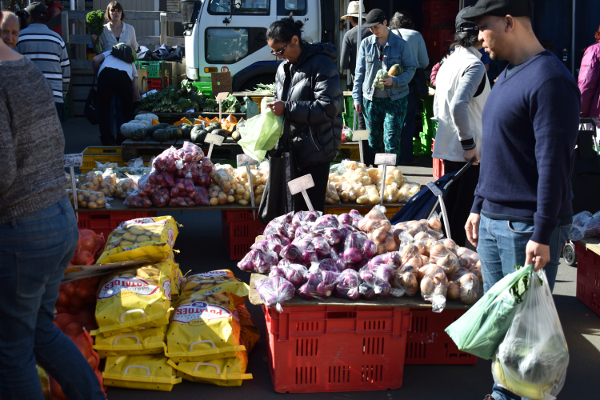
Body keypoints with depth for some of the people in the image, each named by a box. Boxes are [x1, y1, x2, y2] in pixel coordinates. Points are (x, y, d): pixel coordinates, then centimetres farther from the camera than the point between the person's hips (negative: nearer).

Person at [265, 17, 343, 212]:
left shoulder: (321, 64, -13)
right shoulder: (284, 67, 13)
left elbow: (329, 107, -22)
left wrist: (286, 109, -23)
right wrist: (274, 108, 3)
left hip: (316, 150, -8)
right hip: (291, 148, 8)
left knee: (310, 209, -4)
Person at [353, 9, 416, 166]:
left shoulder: (401, 44, -2)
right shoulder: (366, 44, 6)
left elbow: (411, 69, 0)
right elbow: (359, 72, 8)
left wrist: (394, 81, -18)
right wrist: (357, 98, 3)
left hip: (395, 99, -3)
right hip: (371, 99, 3)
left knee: (391, 140, -7)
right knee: (373, 139, 9)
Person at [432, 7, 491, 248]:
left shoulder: (449, 63, 12)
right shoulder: (474, 65, -16)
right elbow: (459, 106, -29)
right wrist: (469, 144, -21)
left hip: (447, 148, 9)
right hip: (467, 153, -9)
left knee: (452, 207, 16)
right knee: (464, 209, -1)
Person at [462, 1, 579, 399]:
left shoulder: (550, 80, -16)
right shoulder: (507, 77, 13)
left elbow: (555, 164, -20)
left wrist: (542, 235, -22)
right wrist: (479, 207, 19)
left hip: (527, 229, -9)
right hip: (493, 223, 9)